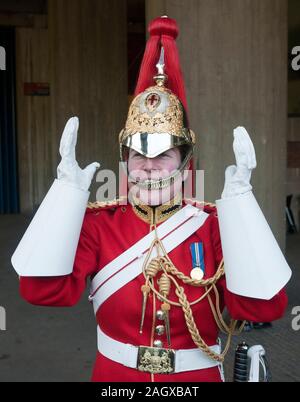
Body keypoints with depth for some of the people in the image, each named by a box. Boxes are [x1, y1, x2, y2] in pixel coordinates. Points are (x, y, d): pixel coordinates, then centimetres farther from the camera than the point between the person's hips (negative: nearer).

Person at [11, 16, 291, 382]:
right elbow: (44, 290, -25)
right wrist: (69, 185, -26)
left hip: (198, 375, 0)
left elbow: (262, 305, -26)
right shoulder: (98, 223, -11)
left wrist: (238, 194, -29)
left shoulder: (214, 225, -13)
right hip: (114, 374, 0)